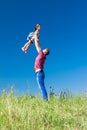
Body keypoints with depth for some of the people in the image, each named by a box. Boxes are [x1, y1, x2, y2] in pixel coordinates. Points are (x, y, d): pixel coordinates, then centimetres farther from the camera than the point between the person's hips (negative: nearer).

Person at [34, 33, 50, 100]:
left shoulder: (42, 54, -6)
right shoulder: (42, 55, 15)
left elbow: (37, 46, 1)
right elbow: (38, 46, 27)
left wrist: (35, 37, 10)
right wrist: (36, 39, 30)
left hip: (39, 73, -9)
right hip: (40, 73, 9)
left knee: (42, 87, -14)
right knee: (42, 87, 7)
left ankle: (45, 100, -17)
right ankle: (45, 99, 6)